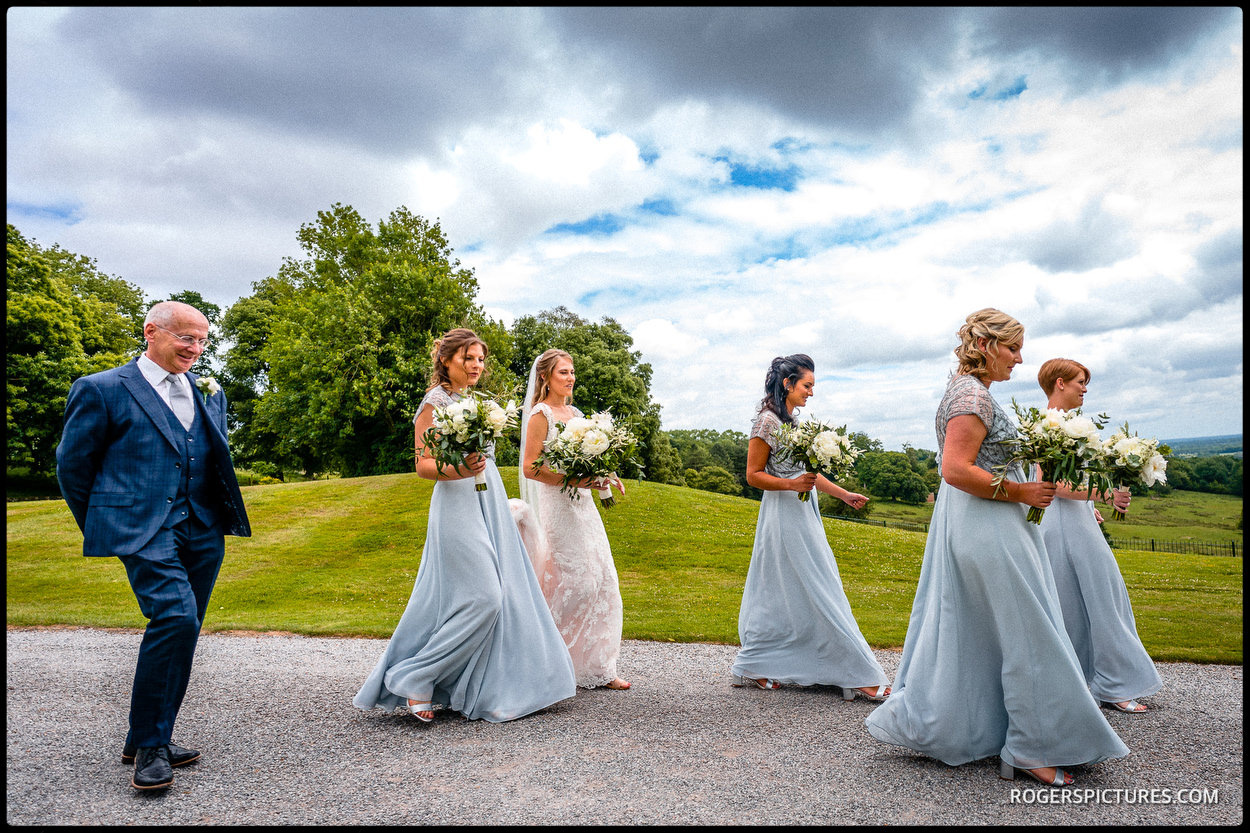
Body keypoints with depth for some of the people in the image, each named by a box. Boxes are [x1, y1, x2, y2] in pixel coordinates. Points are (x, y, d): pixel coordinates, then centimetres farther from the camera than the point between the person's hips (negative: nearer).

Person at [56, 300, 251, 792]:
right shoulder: (101, 390, -1)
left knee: (180, 633, 10)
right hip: (143, 528, -6)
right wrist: (101, 528, 8)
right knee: (175, 617, -22)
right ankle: (149, 746, -6)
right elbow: (72, 464, 4)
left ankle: (148, 741, 25)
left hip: (203, 531, 6)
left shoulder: (209, 393, 15)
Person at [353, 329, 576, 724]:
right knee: (481, 597, -14)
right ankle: (418, 680, -3)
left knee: (504, 596, 6)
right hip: (458, 504, -8)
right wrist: (459, 471, -29)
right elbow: (423, 465, -11)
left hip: (490, 502, 9)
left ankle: (491, 689, 16)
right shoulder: (435, 401, -5)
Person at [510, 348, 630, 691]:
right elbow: (530, 468, -14)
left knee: (601, 581, 5)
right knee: (573, 582, -8)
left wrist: (603, 476, 7)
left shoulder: (575, 413, 17)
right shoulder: (540, 414, -7)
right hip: (557, 506, -8)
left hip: (583, 504, 8)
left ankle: (597, 668, 14)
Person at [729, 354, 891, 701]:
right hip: (785, 516, -10)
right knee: (817, 593, -4)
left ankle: (753, 669, 20)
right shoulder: (767, 420, -12)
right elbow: (753, 475, -12)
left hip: (803, 515, 10)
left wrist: (844, 494, 17)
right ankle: (858, 675, 2)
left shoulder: (793, 422, 15)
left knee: (784, 597, 11)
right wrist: (792, 485, -23)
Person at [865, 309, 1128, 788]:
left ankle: (917, 723, 22)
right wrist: (1020, 492, -17)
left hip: (970, 528, 11)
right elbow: (956, 470, -25)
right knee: (1025, 636, -1)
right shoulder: (975, 395, -16)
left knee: (964, 632, 15)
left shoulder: (964, 390, 17)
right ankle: (1030, 750, 10)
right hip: (986, 531, -11)